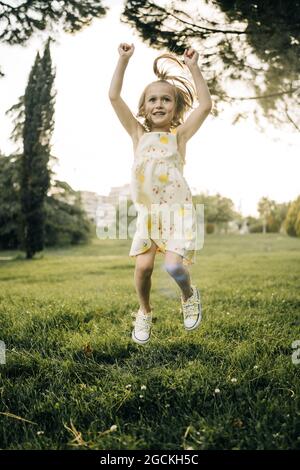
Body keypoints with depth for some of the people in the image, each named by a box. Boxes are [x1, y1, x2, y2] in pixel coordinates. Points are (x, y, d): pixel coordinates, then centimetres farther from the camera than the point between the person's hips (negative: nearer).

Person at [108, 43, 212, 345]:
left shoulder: (178, 135, 5)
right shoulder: (139, 134, 9)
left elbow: (205, 105, -7)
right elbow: (114, 97, 5)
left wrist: (193, 67, -3)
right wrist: (123, 60, 3)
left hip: (177, 209, -2)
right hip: (147, 211, 2)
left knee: (174, 265, -16)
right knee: (143, 266, -10)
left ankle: (189, 296, 19)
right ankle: (144, 312, 18)